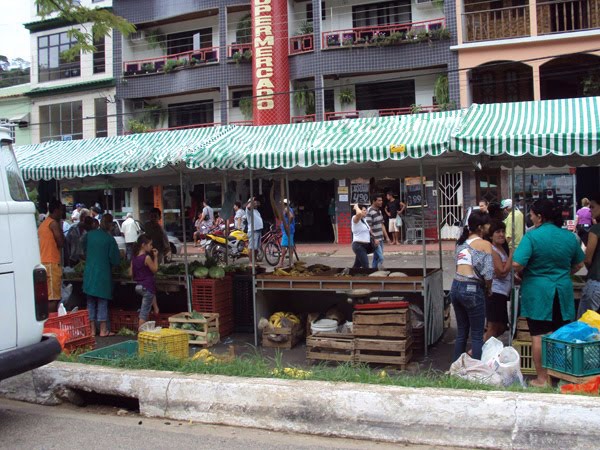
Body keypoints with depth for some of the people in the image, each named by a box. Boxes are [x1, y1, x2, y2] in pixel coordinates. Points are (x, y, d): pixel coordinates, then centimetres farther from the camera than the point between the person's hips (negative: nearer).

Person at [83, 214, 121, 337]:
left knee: (91, 301, 10)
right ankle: (103, 330, 6)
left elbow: (84, 248, 20)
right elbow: (115, 260, -9)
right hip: (103, 274, -4)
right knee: (102, 301, 3)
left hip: (89, 273, 4)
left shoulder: (89, 234, 2)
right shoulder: (110, 239, -10)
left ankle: (92, 330, 14)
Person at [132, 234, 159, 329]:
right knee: (144, 312, -1)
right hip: (147, 287, -7)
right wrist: (156, 257, -2)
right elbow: (155, 270, -7)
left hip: (138, 286, 8)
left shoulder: (134, 258, 4)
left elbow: (132, 274, 8)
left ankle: (155, 308, 36)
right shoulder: (147, 257, -18)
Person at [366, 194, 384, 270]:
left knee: (376, 258, 12)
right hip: (375, 240, -9)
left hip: (380, 239, 9)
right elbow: (368, 227, -19)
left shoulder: (379, 211, 12)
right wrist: (374, 239, -22)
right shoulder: (369, 212, -16)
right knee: (381, 258, -11)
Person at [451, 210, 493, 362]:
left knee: (461, 332, 17)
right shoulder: (485, 244, -6)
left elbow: (460, 265, 9)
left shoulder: (462, 242, 14)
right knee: (477, 335, 3)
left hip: (456, 287, 7)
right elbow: (488, 274, -14)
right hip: (472, 289, -7)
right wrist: (488, 289, 2)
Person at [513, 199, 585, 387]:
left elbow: (517, 264, -22)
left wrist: (522, 273, -2)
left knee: (539, 336, 3)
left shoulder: (532, 236, -15)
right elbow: (579, 264, 14)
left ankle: (542, 379, 9)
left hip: (537, 293, -4)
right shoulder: (570, 237, 2)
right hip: (563, 293, 5)